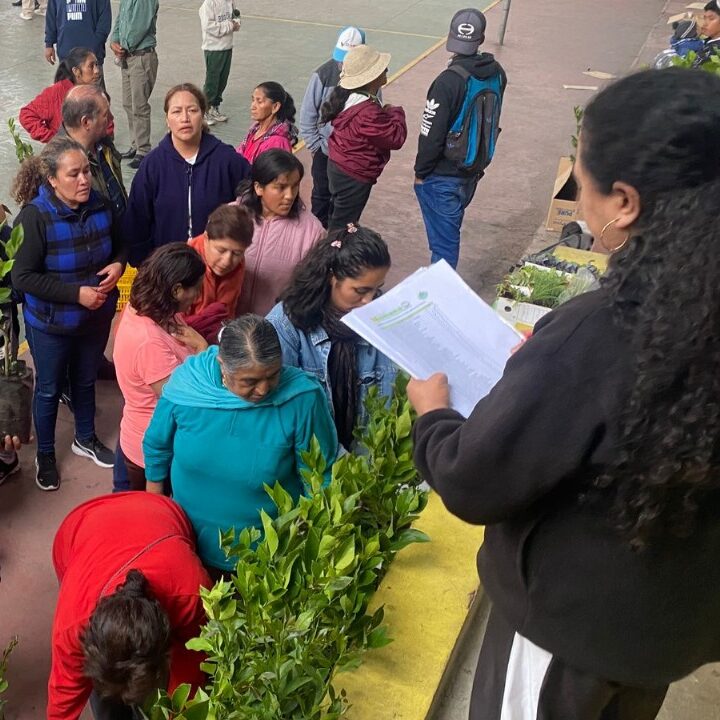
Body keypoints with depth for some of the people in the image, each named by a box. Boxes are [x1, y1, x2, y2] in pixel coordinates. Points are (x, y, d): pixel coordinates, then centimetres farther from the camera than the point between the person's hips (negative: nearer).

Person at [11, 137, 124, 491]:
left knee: (86, 381, 24)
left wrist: (118, 264, -14)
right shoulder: (35, 216, -23)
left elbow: (120, 245, 9)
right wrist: (76, 293, -26)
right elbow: (22, 278, -22)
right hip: (51, 323, -4)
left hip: (97, 317, 4)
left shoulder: (101, 206, -10)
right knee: (49, 389, 15)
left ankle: (85, 439, 47)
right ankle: (45, 454, 37)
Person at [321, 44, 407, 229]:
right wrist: (396, 113, -8)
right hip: (354, 176, -10)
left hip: (339, 166, 10)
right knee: (343, 228, 5)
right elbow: (397, 137, -23)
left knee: (338, 221, 24)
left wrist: (387, 113, 3)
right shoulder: (367, 112, -31)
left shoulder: (347, 95, 0)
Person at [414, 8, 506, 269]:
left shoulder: (449, 81, -23)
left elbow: (432, 134, -20)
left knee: (443, 240, 3)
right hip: (472, 171, 7)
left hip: (442, 177, -7)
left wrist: (420, 172, -8)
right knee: (449, 234, 24)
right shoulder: (497, 75, -1)